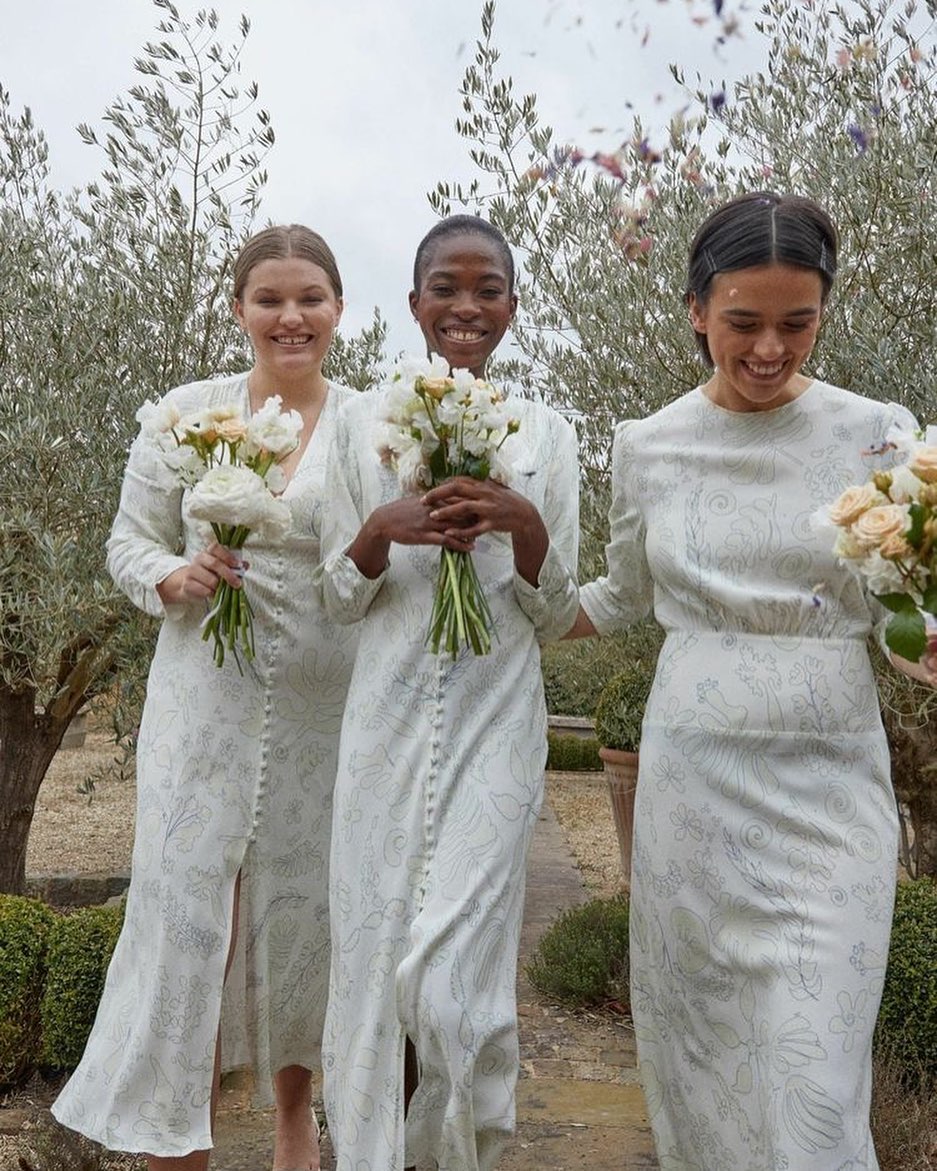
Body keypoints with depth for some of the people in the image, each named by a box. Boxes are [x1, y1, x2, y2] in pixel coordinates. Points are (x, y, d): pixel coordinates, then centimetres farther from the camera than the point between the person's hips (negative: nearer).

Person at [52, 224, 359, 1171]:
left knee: (303, 909, 12)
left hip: (324, 708, 1)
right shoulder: (187, 412, 2)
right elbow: (130, 538, 7)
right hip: (206, 702, 0)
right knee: (188, 909, -1)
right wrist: (175, 580, -12)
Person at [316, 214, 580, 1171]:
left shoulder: (546, 432, 6)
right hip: (386, 724, 1)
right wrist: (383, 529, -13)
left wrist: (525, 524, -14)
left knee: (451, 974, -4)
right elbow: (338, 599, 7)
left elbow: (555, 617, 5)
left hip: (495, 724, -1)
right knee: (371, 960, 4)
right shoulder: (365, 421, 6)